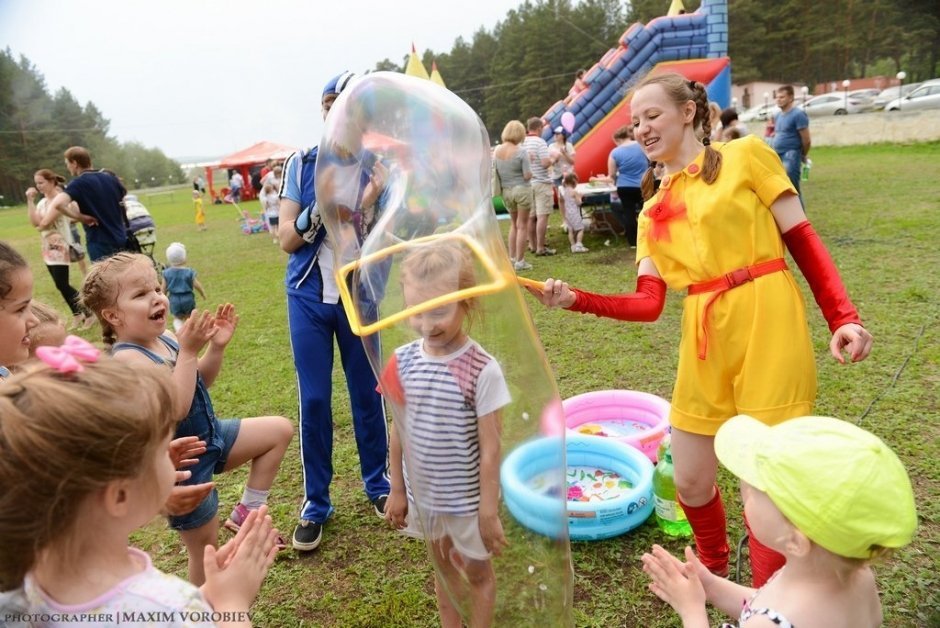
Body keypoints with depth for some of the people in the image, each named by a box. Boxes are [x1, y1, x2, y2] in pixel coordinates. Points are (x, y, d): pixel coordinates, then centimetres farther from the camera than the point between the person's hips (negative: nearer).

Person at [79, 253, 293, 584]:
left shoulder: (165, 338, -2)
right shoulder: (128, 358, -27)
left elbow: (201, 381, 13)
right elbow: (176, 408, -36)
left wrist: (216, 346, -4)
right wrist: (188, 351, -35)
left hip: (209, 436, 8)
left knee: (280, 430, 9)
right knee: (204, 544, 8)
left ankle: (246, 512, 14)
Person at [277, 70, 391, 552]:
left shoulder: (378, 167, -4)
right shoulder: (302, 164, 0)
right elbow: (287, 240, -4)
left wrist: (368, 205, -25)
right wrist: (321, 208, -21)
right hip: (308, 297, 1)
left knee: (367, 392, 10)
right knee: (313, 399, 6)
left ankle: (377, 484, 32)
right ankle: (315, 503, 21)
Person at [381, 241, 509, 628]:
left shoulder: (482, 370, -23)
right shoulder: (403, 361, -10)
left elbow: (490, 449, -17)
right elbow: (399, 432, 0)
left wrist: (489, 511, -12)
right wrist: (397, 491, 6)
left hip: (467, 498, -4)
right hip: (423, 494, 4)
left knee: (477, 571, 19)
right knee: (443, 566, 25)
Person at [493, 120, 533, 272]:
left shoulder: (497, 150, 0)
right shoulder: (521, 151, -16)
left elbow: (495, 172, 6)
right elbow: (527, 175, -15)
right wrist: (529, 170, 5)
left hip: (506, 191, 5)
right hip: (522, 190, -5)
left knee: (514, 224, 20)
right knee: (522, 226, 4)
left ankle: (512, 258, 23)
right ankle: (520, 261, 7)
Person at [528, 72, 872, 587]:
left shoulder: (745, 155, 2)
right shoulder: (652, 211, 13)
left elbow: (803, 240, 0)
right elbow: (649, 304, 4)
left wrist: (843, 318, -10)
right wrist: (575, 300, -9)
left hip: (769, 329, -5)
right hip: (704, 343, 5)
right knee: (691, 484, 13)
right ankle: (714, 574, 45)